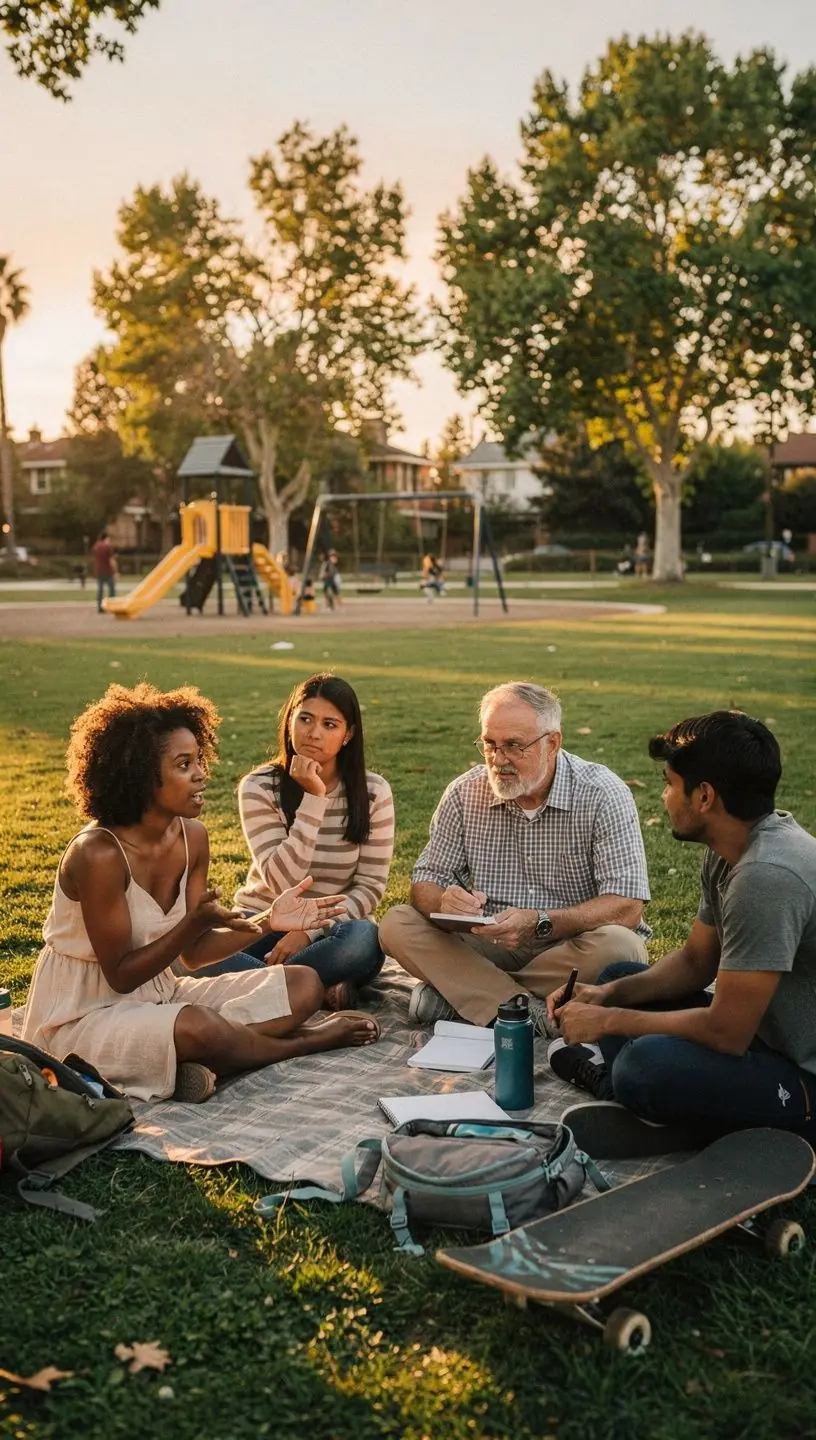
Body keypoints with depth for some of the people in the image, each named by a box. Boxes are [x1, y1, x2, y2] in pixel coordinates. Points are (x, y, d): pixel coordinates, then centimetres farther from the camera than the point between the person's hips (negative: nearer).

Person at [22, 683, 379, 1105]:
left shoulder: (191, 837, -3)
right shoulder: (99, 854, -25)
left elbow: (194, 952, 1)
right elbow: (121, 975, -19)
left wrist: (267, 922, -13)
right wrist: (195, 922, -31)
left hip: (158, 998, 8)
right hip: (84, 1018, -8)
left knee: (304, 985, -2)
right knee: (198, 1026, -38)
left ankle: (194, 1064, -19)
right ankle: (304, 1041, -8)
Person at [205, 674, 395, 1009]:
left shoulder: (373, 793, -3)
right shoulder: (259, 787, -6)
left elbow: (369, 887, -4)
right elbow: (283, 881, -17)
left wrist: (308, 932, -18)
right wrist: (313, 799, -23)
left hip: (331, 929, 0)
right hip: (262, 922, 0)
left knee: (364, 938, -37)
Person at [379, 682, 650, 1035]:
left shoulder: (602, 794, -13)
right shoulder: (464, 794, -2)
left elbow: (627, 907, -20)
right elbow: (425, 882, 1)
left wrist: (540, 923, -34)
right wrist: (444, 903, -24)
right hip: (491, 945, 3)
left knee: (619, 946, -35)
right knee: (397, 924, -17)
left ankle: (455, 993, -22)